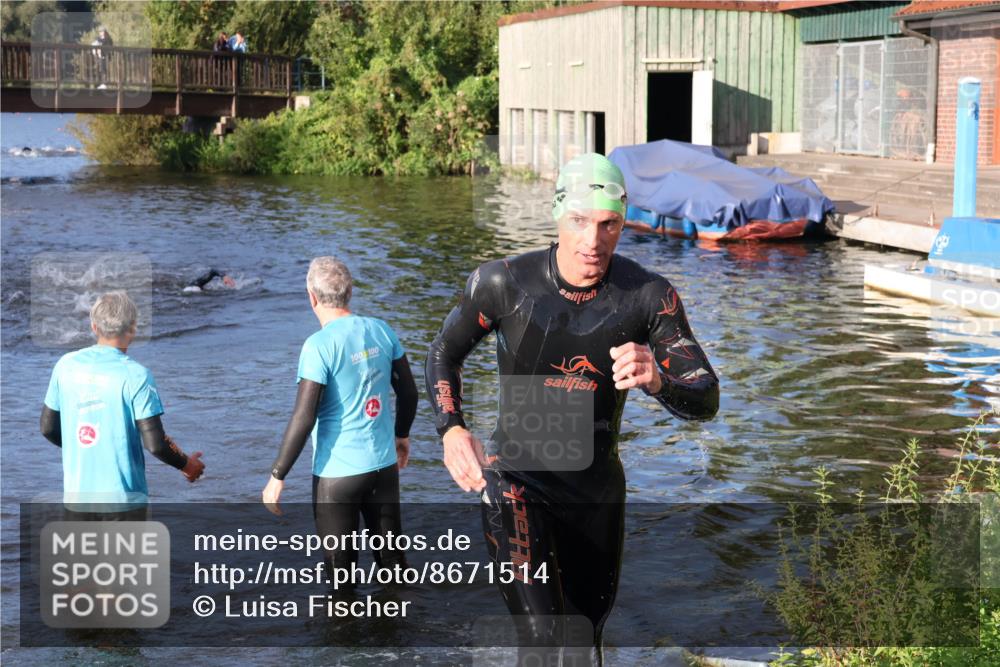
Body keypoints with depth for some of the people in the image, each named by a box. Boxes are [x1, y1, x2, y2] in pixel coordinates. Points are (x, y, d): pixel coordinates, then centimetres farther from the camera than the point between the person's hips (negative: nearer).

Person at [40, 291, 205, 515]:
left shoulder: (65, 365, 1)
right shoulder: (136, 375, -13)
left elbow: (48, 428, 9)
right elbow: (155, 444, -15)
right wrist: (186, 465, 4)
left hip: (76, 496, 4)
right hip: (122, 497, -4)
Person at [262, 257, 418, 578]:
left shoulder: (319, 346, -17)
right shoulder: (381, 330, 0)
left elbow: (303, 418, -18)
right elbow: (408, 392, 9)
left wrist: (277, 476, -10)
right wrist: (402, 435, 26)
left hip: (337, 473, -5)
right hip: (384, 465, 5)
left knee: (342, 570, 7)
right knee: (391, 558, 17)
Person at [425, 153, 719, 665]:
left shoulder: (650, 296, -14)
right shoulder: (504, 282, -16)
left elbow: (706, 401, -16)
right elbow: (444, 353, 2)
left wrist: (657, 381, -39)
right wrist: (451, 431, -16)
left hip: (597, 488, 3)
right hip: (516, 477, -3)